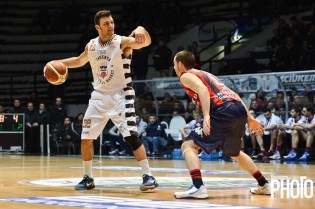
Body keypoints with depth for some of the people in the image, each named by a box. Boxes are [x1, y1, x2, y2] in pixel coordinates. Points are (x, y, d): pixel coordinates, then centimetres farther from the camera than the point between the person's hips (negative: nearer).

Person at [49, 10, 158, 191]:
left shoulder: (123, 42, -14)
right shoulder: (91, 45, 3)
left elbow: (146, 42, -34)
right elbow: (80, 61, 24)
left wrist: (140, 30, -57)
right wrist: (59, 63, 10)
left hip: (121, 96, -5)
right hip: (99, 96, 6)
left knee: (131, 136, -18)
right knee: (86, 138, 4)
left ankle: (149, 176, -13)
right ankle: (88, 178, 19)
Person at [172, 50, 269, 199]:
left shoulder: (186, 76, 9)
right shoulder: (205, 74, 33)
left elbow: (203, 89, -13)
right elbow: (232, 95, 28)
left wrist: (206, 115, -25)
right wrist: (249, 119, 28)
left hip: (223, 113, -8)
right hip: (240, 110, 8)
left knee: (188, 146, -3)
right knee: (233, 152, 31)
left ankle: (198, 187, -22)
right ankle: (264, 185, 35)